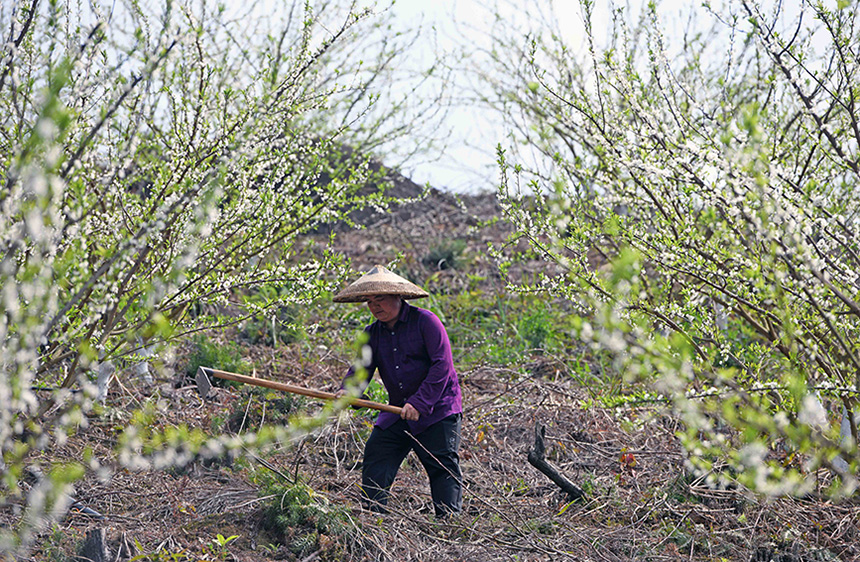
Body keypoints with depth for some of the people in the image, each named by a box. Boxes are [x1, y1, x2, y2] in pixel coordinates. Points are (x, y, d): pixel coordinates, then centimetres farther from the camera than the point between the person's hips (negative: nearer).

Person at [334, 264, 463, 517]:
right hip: (397, 412, 6)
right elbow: (362, 368, 1)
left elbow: (442, 366, -15)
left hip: (437, 410, -6)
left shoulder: (425, 321, -9)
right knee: (374, 461, -1)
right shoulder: (372, 333, 9)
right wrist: (347, 390, -22)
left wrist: (419, 403, -21)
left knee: (443, 469, -8)